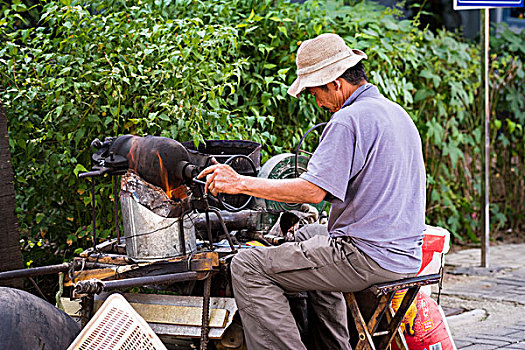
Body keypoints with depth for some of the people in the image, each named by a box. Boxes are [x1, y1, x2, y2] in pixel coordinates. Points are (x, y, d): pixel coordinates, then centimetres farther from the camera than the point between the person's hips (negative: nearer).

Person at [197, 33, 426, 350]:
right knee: (308, 234, 36)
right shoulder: (396, 112, 15)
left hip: (370, 256, -10)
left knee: (248, 267, -9)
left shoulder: (348, 120, -16)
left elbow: (313, 192, -23)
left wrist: (242, 183, -16)